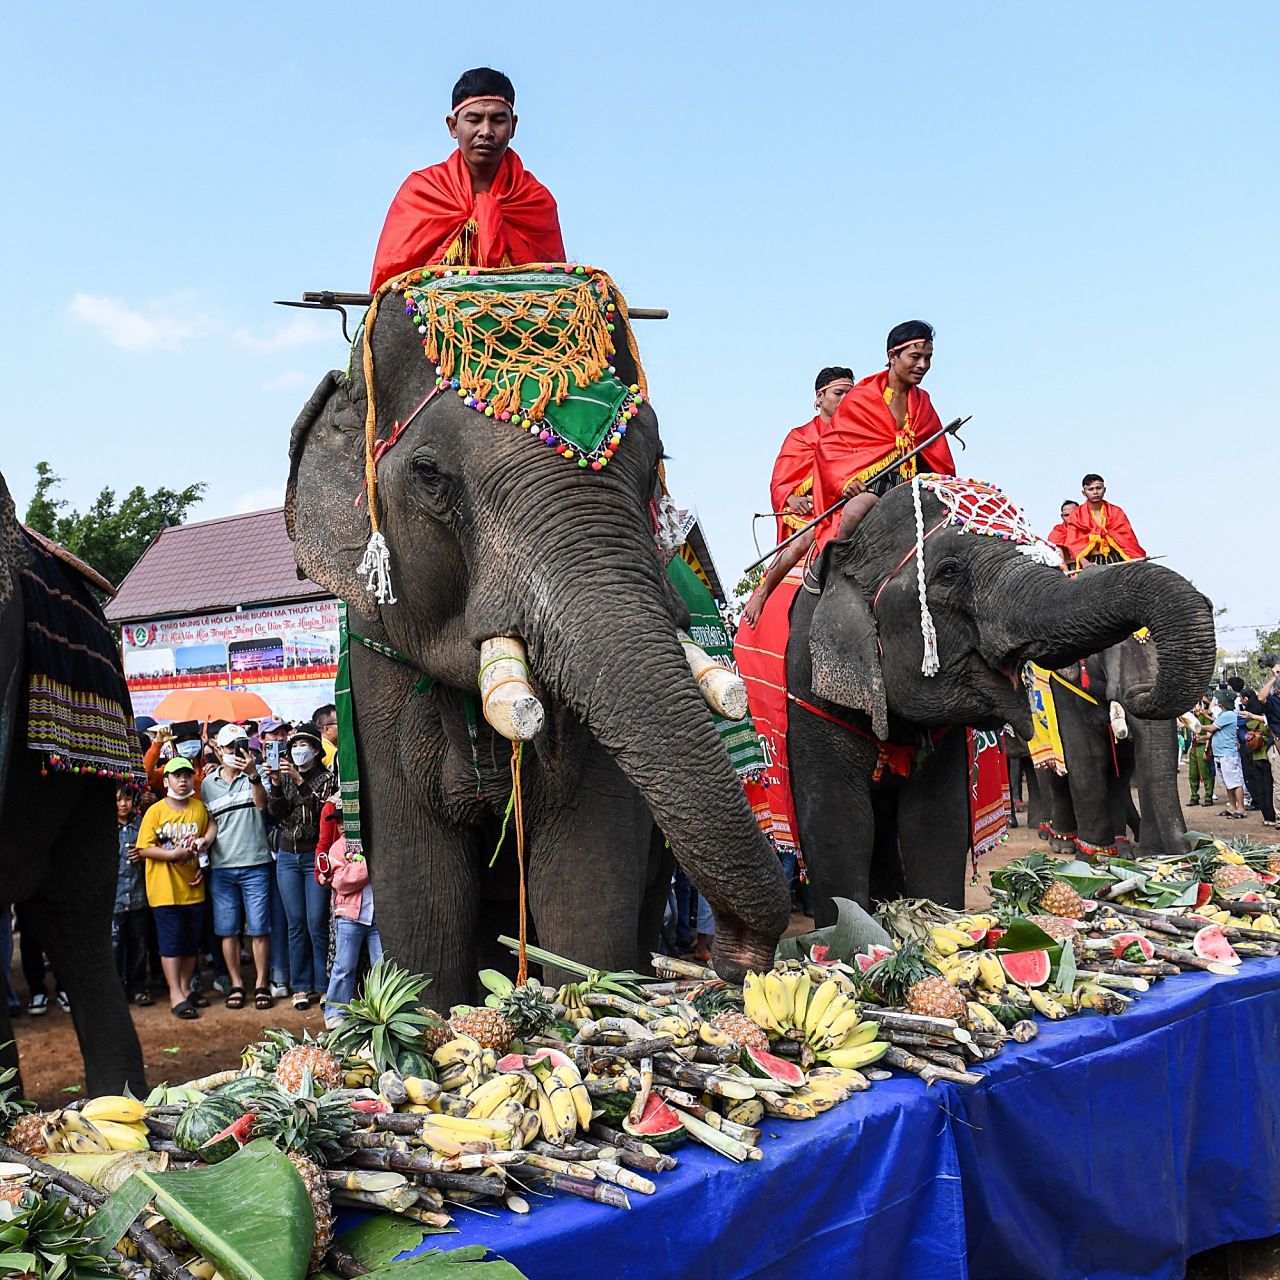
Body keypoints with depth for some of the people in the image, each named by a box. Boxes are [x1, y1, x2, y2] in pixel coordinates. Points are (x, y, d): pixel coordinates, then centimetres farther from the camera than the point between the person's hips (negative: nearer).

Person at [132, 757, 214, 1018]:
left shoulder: (199, 808, 6)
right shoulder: (155, 811, -6)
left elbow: (209, 834, 16)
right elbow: (144, 849, -10)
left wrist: (201, 867, 3)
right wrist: (173, 854, -19)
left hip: (193, 888, 4)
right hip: (165, 889, -4)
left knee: (192, 941, 11)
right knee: (172, 941, -3)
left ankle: (185, 989, 23)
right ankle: (176, 996, 2)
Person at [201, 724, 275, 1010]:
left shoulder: (255, 776, 3)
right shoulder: (208, 783, 12)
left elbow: (262, 804, -15)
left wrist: (253, 775, -28)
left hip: (255, 864, -3)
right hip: (221, 867, 3)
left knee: (259, 927, -1)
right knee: (227, 929, 6)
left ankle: (261, 984, 8)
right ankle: (236, 984, 16)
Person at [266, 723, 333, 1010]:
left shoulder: (325, 777, -1)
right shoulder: (285, 776, 11)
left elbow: (322, 807, -17)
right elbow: (276, 811, -1)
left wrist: (299, 780, -24)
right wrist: (275, 783, -16)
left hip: (316, 857, -4)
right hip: (288, 857, 4)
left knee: (317, 923, -5)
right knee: (296, 923, 5)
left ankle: (324, 985, 4)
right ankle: (301, 986, 12)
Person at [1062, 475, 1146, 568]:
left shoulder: (1116, 512, 14)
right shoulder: (1076, 515, 9)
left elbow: (1127, 539, 7)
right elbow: (1073, 543, -3)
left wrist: (1135, 560, -11)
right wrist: (1084, 562, -21)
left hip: (1115, 560, 1)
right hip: (1090, 562, -1)